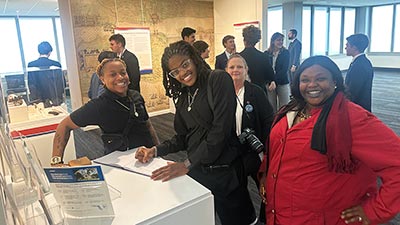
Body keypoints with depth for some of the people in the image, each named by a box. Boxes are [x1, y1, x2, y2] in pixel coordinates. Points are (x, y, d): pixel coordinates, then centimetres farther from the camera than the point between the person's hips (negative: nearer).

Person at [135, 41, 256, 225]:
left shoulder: (219, 79, -10)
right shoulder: (182, 97, 10)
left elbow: (221, 129, -19)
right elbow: (183, 137, 14)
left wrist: (187, 165, -18)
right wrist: (155, 151, -2)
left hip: (224, 170, -5)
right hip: (196, 170, 6)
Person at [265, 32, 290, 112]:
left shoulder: (285, 52, 0)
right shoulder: (266, 53, 4)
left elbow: (285, 69, -7)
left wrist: (275, 80, -16)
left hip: (282, 83, -1)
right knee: (271, 107, 5)